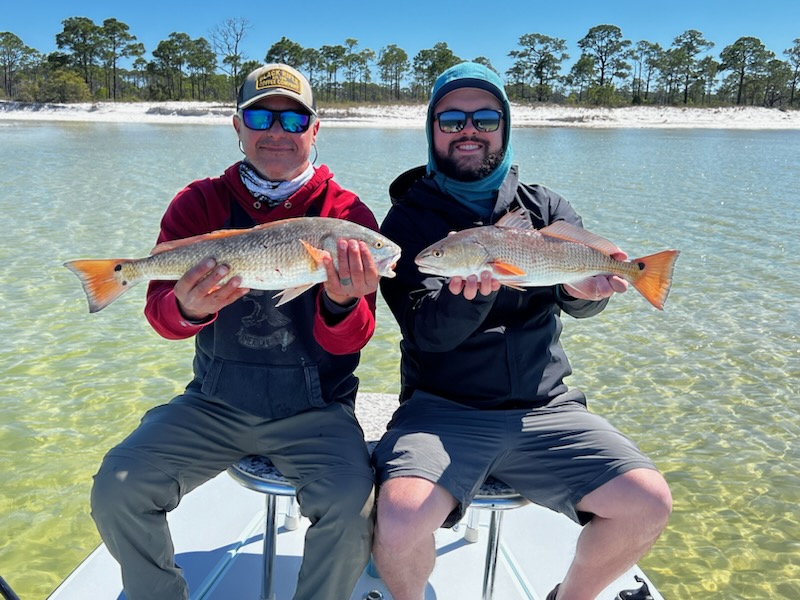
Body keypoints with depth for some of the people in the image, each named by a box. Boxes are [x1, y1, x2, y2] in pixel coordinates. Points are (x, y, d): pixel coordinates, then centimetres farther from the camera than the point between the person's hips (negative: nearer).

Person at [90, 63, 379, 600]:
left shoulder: (347, 214, -4)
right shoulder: (201, 203, 2)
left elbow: (349, 342, -9)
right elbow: (159, 310, -6)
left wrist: (342, 304, -32)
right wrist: (187, 309, -30)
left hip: (313, 410, -2)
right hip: (216, 401, 3)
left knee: (352, 506, -25)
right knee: (116, 490, -13)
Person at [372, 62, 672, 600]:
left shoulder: (546, 209, 9)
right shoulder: (408, 218, 0)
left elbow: (584, 298, -6)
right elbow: (426, 333, -10)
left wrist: (583, 289, -30)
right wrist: (472, 293, -31)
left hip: (544, 409, 3)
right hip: (443, 409, -2)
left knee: (649, 505, -13)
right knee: (399, 519, -28)